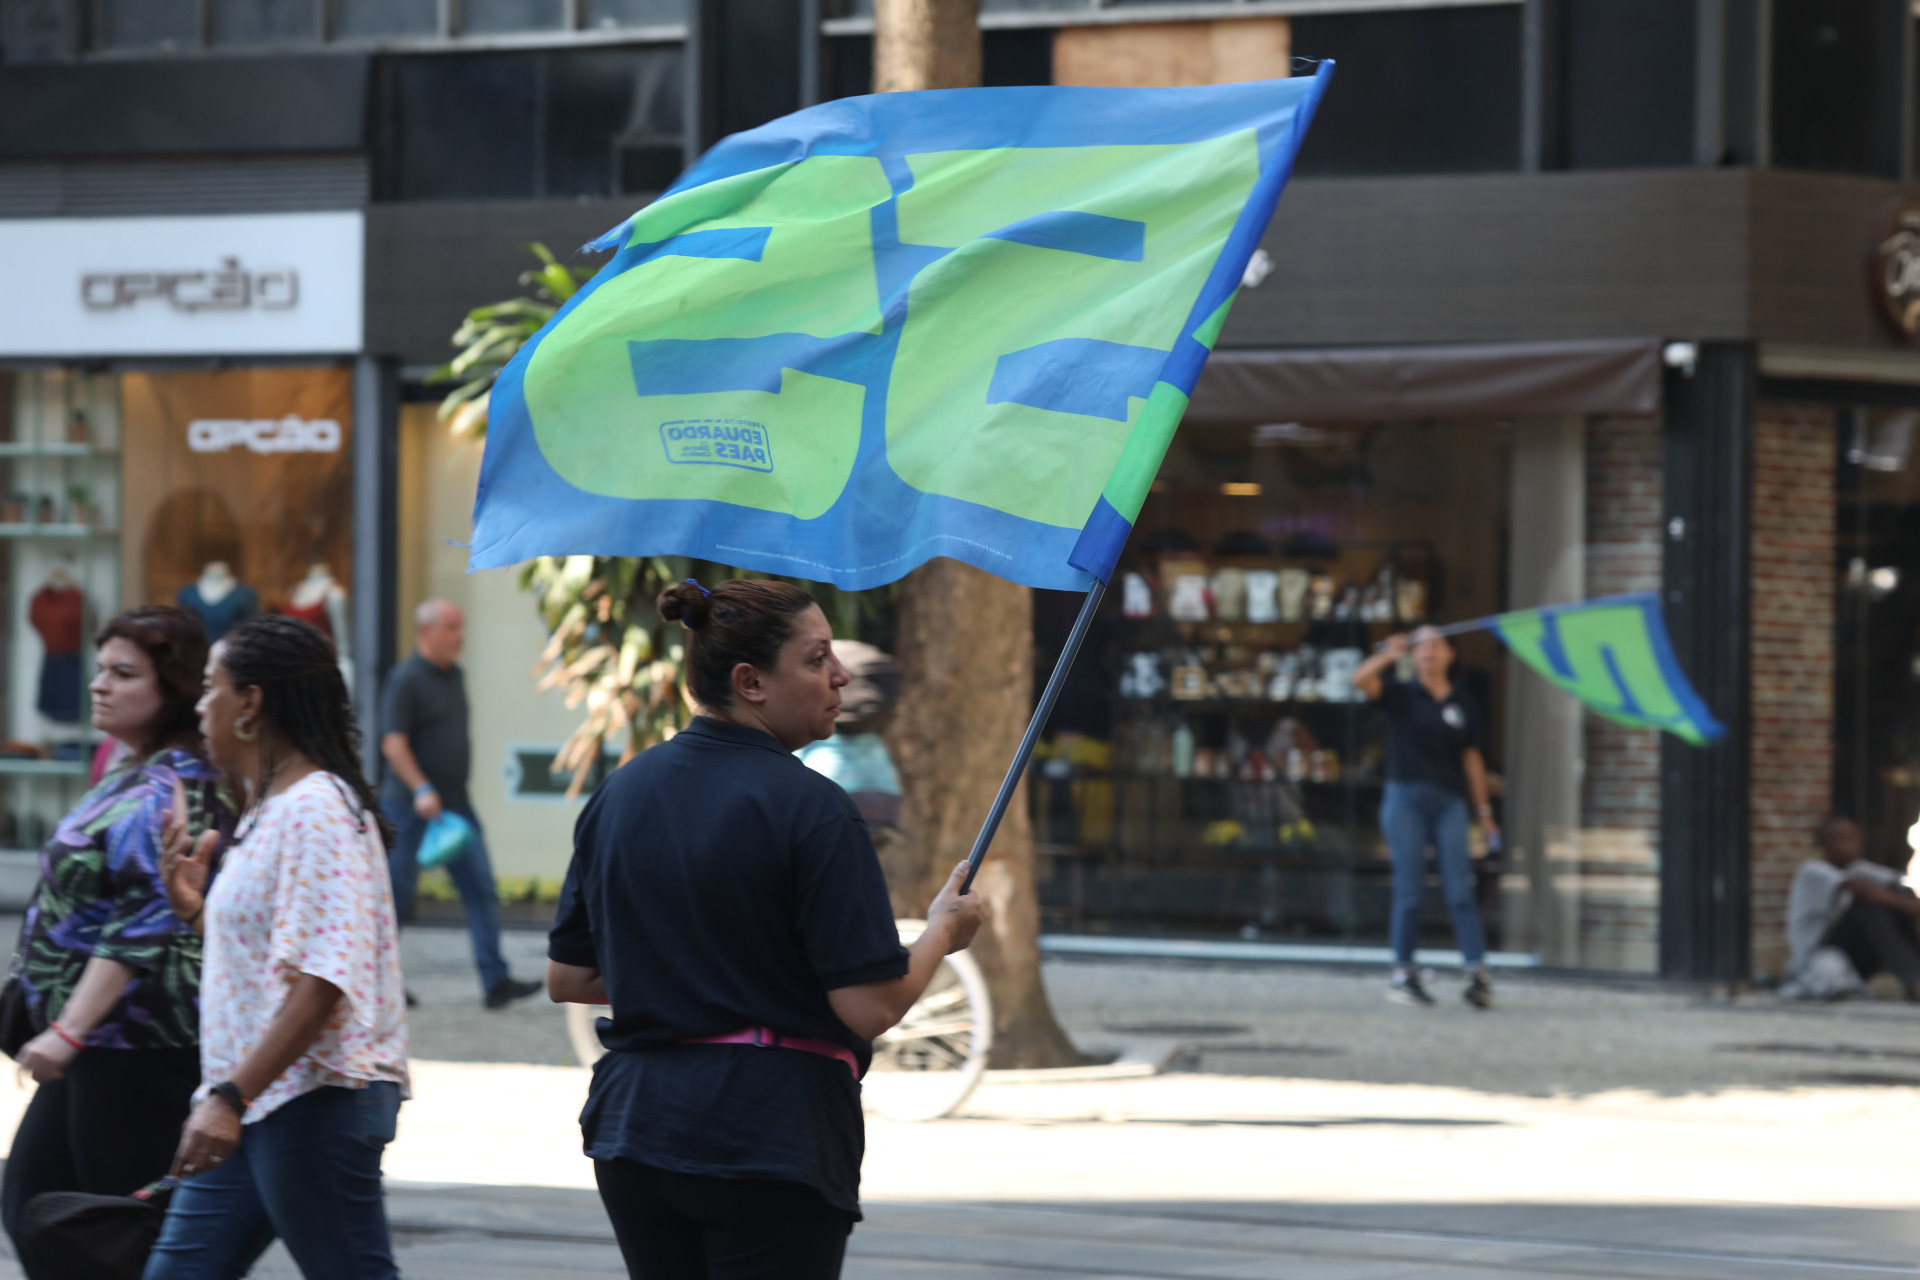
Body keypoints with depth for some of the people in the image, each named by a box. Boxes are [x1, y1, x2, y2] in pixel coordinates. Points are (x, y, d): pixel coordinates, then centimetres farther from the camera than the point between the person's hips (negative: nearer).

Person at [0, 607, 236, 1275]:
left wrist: (69, 1031, -29)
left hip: (140, 1049, -11)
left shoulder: (171, 792, -17)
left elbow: (145, 928, -25)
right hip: (104, 1046, 11)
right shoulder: (132, 777, 15)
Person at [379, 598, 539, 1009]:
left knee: (481, 889, -2)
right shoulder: (406, 679, -12)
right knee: (398, 895, 2)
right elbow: (393, 743, -19)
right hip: (413, 806, -7)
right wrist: (421, 789, -29)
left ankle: (495, 981, -5)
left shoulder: (455, 675, 13)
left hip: (456, 805, 7)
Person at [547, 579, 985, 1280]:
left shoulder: (622, 792, 8)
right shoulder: (810, 808, -13)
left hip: (632, 1135, 7)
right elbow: (872, 1007, -15)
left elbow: (566, 978, 14)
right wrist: (944, 928, 4)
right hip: (774, 1137, -7)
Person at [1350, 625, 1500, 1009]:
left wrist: (1484, 811, 12)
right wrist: (1389, 655, -22)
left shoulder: (1463, 703, 12)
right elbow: (1359, 680, -11)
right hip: (1406, 797, -2)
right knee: (1409, 890, -1)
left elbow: (1471, 758, 14)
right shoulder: (1402, 696, 6)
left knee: (1460, 890, -6)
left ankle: (1477, 973, -10)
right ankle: (1403, 974, 5)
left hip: (1449, 801, 2)